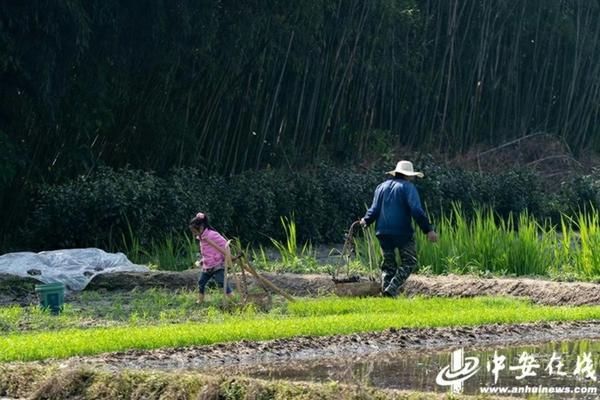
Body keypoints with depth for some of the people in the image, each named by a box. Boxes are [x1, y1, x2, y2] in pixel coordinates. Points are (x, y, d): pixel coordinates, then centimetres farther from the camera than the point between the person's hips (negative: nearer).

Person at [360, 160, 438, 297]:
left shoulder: (382, 187, 13)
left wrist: (366, 220, 27)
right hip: (402, 231, -5)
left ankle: (385, 289, 1)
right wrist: (428, 230, -17)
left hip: (383, 232, 5)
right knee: (409, 262, 3)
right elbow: (417, 211, -14)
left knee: (388, 263, 15)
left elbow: (374, 210, 8)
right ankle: (392, 289, -13)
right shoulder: (408, 187, -3)